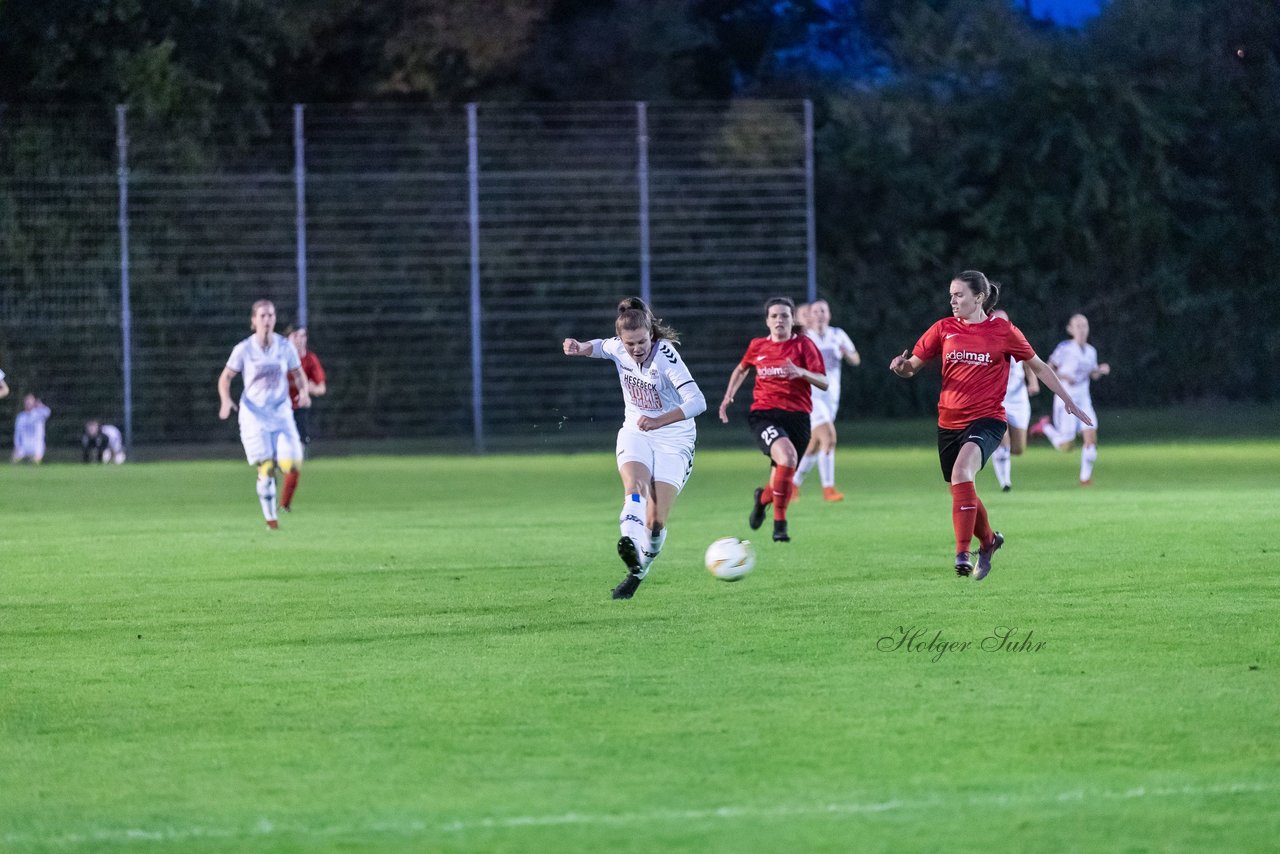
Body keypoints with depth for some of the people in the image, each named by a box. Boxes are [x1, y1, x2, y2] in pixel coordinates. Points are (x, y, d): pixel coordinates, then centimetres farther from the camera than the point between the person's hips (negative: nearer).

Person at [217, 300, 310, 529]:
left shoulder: (285, 347, 0)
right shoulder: (243, 350, -6)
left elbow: (299, 374, 11)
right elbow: (225, 378, 1)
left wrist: (303, 391, -10)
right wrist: (226, 401, -17)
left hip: (281, 412, 2)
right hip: (254, 413, -2)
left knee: (289, 465, -12)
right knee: (266, 469, -8)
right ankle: (270, 517, 6)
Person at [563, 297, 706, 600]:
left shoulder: (665, 356, -25)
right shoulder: (618, 348, -7)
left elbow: (697, 402, -32)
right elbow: (600, 347, 20)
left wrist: (658, 421, -43)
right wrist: (580, 347, -3)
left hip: (673, 438, -4)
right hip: (635, 432, 4)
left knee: (656, 522, -9)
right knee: (634, 483, -31)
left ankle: (637, 573, 14)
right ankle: (630, 542, -53)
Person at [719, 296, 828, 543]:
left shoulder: (804, 345, 1)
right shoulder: (758, 346, 8)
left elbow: (823, 383, -6)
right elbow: (741, 369, 29)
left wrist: (801, 372, -24)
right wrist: (728, 396, 17)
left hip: (796, 416, 1)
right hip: (763, 414, -1)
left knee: (781, 479, 3)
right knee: (787, 456, -31)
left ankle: (763, 497, 43)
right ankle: (779, 523, -20)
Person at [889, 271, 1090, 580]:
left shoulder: (1003, 331, -3)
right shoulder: (944, 329, 5)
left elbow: (1038, 367, 8)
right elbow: (912, 366, 8)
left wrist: (1068, 401, 10)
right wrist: (901, 366, -16)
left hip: (986, 419, -5)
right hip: (949, 423, 5)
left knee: (962, 471, -31)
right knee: (962, 493, 13)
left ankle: (962, 554, -32)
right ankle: (988, 540, 43)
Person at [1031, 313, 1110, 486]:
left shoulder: (1091, 351, 5)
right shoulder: (1064, 348, -11)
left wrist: (1101, 370, -2)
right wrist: (1063, 376, -23)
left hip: (1083, 400, 5)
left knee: (1091, 438, -10)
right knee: (1066, 447, -4)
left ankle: (1085, 476, 6)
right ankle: (1046, 427, 25)